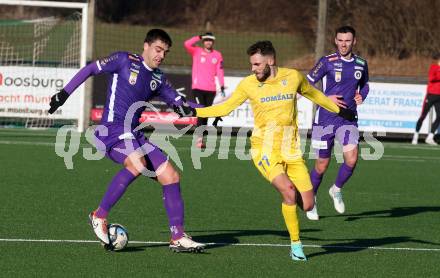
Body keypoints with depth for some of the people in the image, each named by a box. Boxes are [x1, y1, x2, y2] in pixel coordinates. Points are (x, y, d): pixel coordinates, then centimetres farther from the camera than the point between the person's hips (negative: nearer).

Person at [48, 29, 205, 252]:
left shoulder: (158, 79, 16)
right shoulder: (125, 61, -2)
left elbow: (178, 102, 18)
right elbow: (90, 69, 5)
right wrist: (65, 93, 4)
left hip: (134, 135, 8)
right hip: (112, 129, -8)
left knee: (170, 176, -3)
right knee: (138, 163, -35)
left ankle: (178, 237, 2)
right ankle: (100, 216, -22)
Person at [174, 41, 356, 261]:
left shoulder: (293, 77, 2)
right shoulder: (248, 84, -2)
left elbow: (313, 94, 21)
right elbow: (225, 107, 9)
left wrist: (339, 110, 32)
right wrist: (195, 112, -1)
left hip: (292, 151, 2)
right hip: (265, 150, -2)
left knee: (307, 205, -5)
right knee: (289, 191, -26)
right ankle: (295, 245, -10)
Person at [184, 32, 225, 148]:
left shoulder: (217, 55, 10)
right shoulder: (196, 51, 3)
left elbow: (220, 71, 8)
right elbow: (187, 44, -14)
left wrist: (222, 86, 0)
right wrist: (200, 37, -8)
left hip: (211, 89, 3)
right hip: (198, 88, -3)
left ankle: (201, 138, 13)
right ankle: (200, 138, -16)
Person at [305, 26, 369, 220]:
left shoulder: (361, 64, 6)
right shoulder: (327, 62, -7)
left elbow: (365, 85, 25)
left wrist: (361, 96, 4)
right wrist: (326, 99, -16)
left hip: (348, 118, 3)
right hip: (325, 119, -3)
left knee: (351, 159, -17)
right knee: (322, 165, 3)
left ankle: (337, 189, 12)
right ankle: (310, 200, 27)